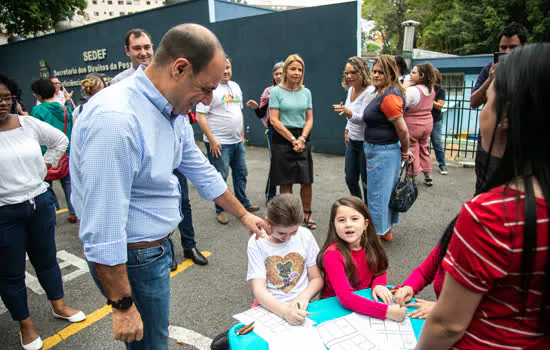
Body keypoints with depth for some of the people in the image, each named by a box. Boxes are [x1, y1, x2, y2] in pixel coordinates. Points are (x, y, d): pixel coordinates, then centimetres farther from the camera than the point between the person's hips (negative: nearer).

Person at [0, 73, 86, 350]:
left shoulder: (28, 123, -1)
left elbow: (60, 140, 15)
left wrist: (47, 163, 6)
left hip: (41, 203, 3)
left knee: (46, 259, 19)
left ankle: (58, 306, 38)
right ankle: (25, 324, 30)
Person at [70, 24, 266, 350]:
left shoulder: (172, 110, 0)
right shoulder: (115, 119, -30)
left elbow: (202, 171, 12)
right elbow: (102, 234, -28)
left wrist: (243, 214, 20)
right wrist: (123, 307, -19)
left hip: (156, 247, 9)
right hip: (131, 258, -8)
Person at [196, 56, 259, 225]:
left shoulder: (235, 86, 13)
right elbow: (200, 116, -16)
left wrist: (242, 135, 17)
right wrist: (212, 140, -19)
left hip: (237, 141, 8)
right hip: (219, 143, -7)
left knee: (241, 173, 17)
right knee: (220, 178, 2)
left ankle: (243, 202, 34)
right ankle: (221, 210, 17)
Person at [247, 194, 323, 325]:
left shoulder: (305, 235, -1)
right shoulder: (256, 243, -7)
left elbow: (317, 278, 4)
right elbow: (259, 290, -13)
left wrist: (304, 296, -17)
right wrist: (284, 311, -30)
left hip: (299, 306, 1)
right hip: (268, 306, 0)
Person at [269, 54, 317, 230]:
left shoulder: (306, 92, 10)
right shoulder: (276, 91, -2)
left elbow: (309, 119, 8)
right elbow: (274, 120, -8)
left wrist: (302, 139, -8)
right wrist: (293, 140, -10)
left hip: (303, 139, 3)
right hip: (283, 140, -3)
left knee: (307, 181, 4)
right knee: (286, 182, 2)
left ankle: (307, 214, 21)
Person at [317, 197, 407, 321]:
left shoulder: (370, 245, -7)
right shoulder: (332, 254, -22)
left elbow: (380, 270, 10)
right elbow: (345, 297, -30)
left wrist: (378, 285, -12)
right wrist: (386, 311, -38)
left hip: (365, 302, 5)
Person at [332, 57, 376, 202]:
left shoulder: (370, 92, -19)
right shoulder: (351, 89, 7)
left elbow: (363, 118, -27)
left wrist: (349, 113, -45)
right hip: (352, 141, 9)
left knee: (367, 184, 1)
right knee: (350, 179, 17)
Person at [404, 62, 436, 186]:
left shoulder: (412, 90, -23)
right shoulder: (431, 89, 3)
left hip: (412, 125, -7)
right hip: (428, 123, 7)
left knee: (412, 152, 4)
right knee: (424, 149, 20)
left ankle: (413, 179, 13)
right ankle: (428, 177, 29)